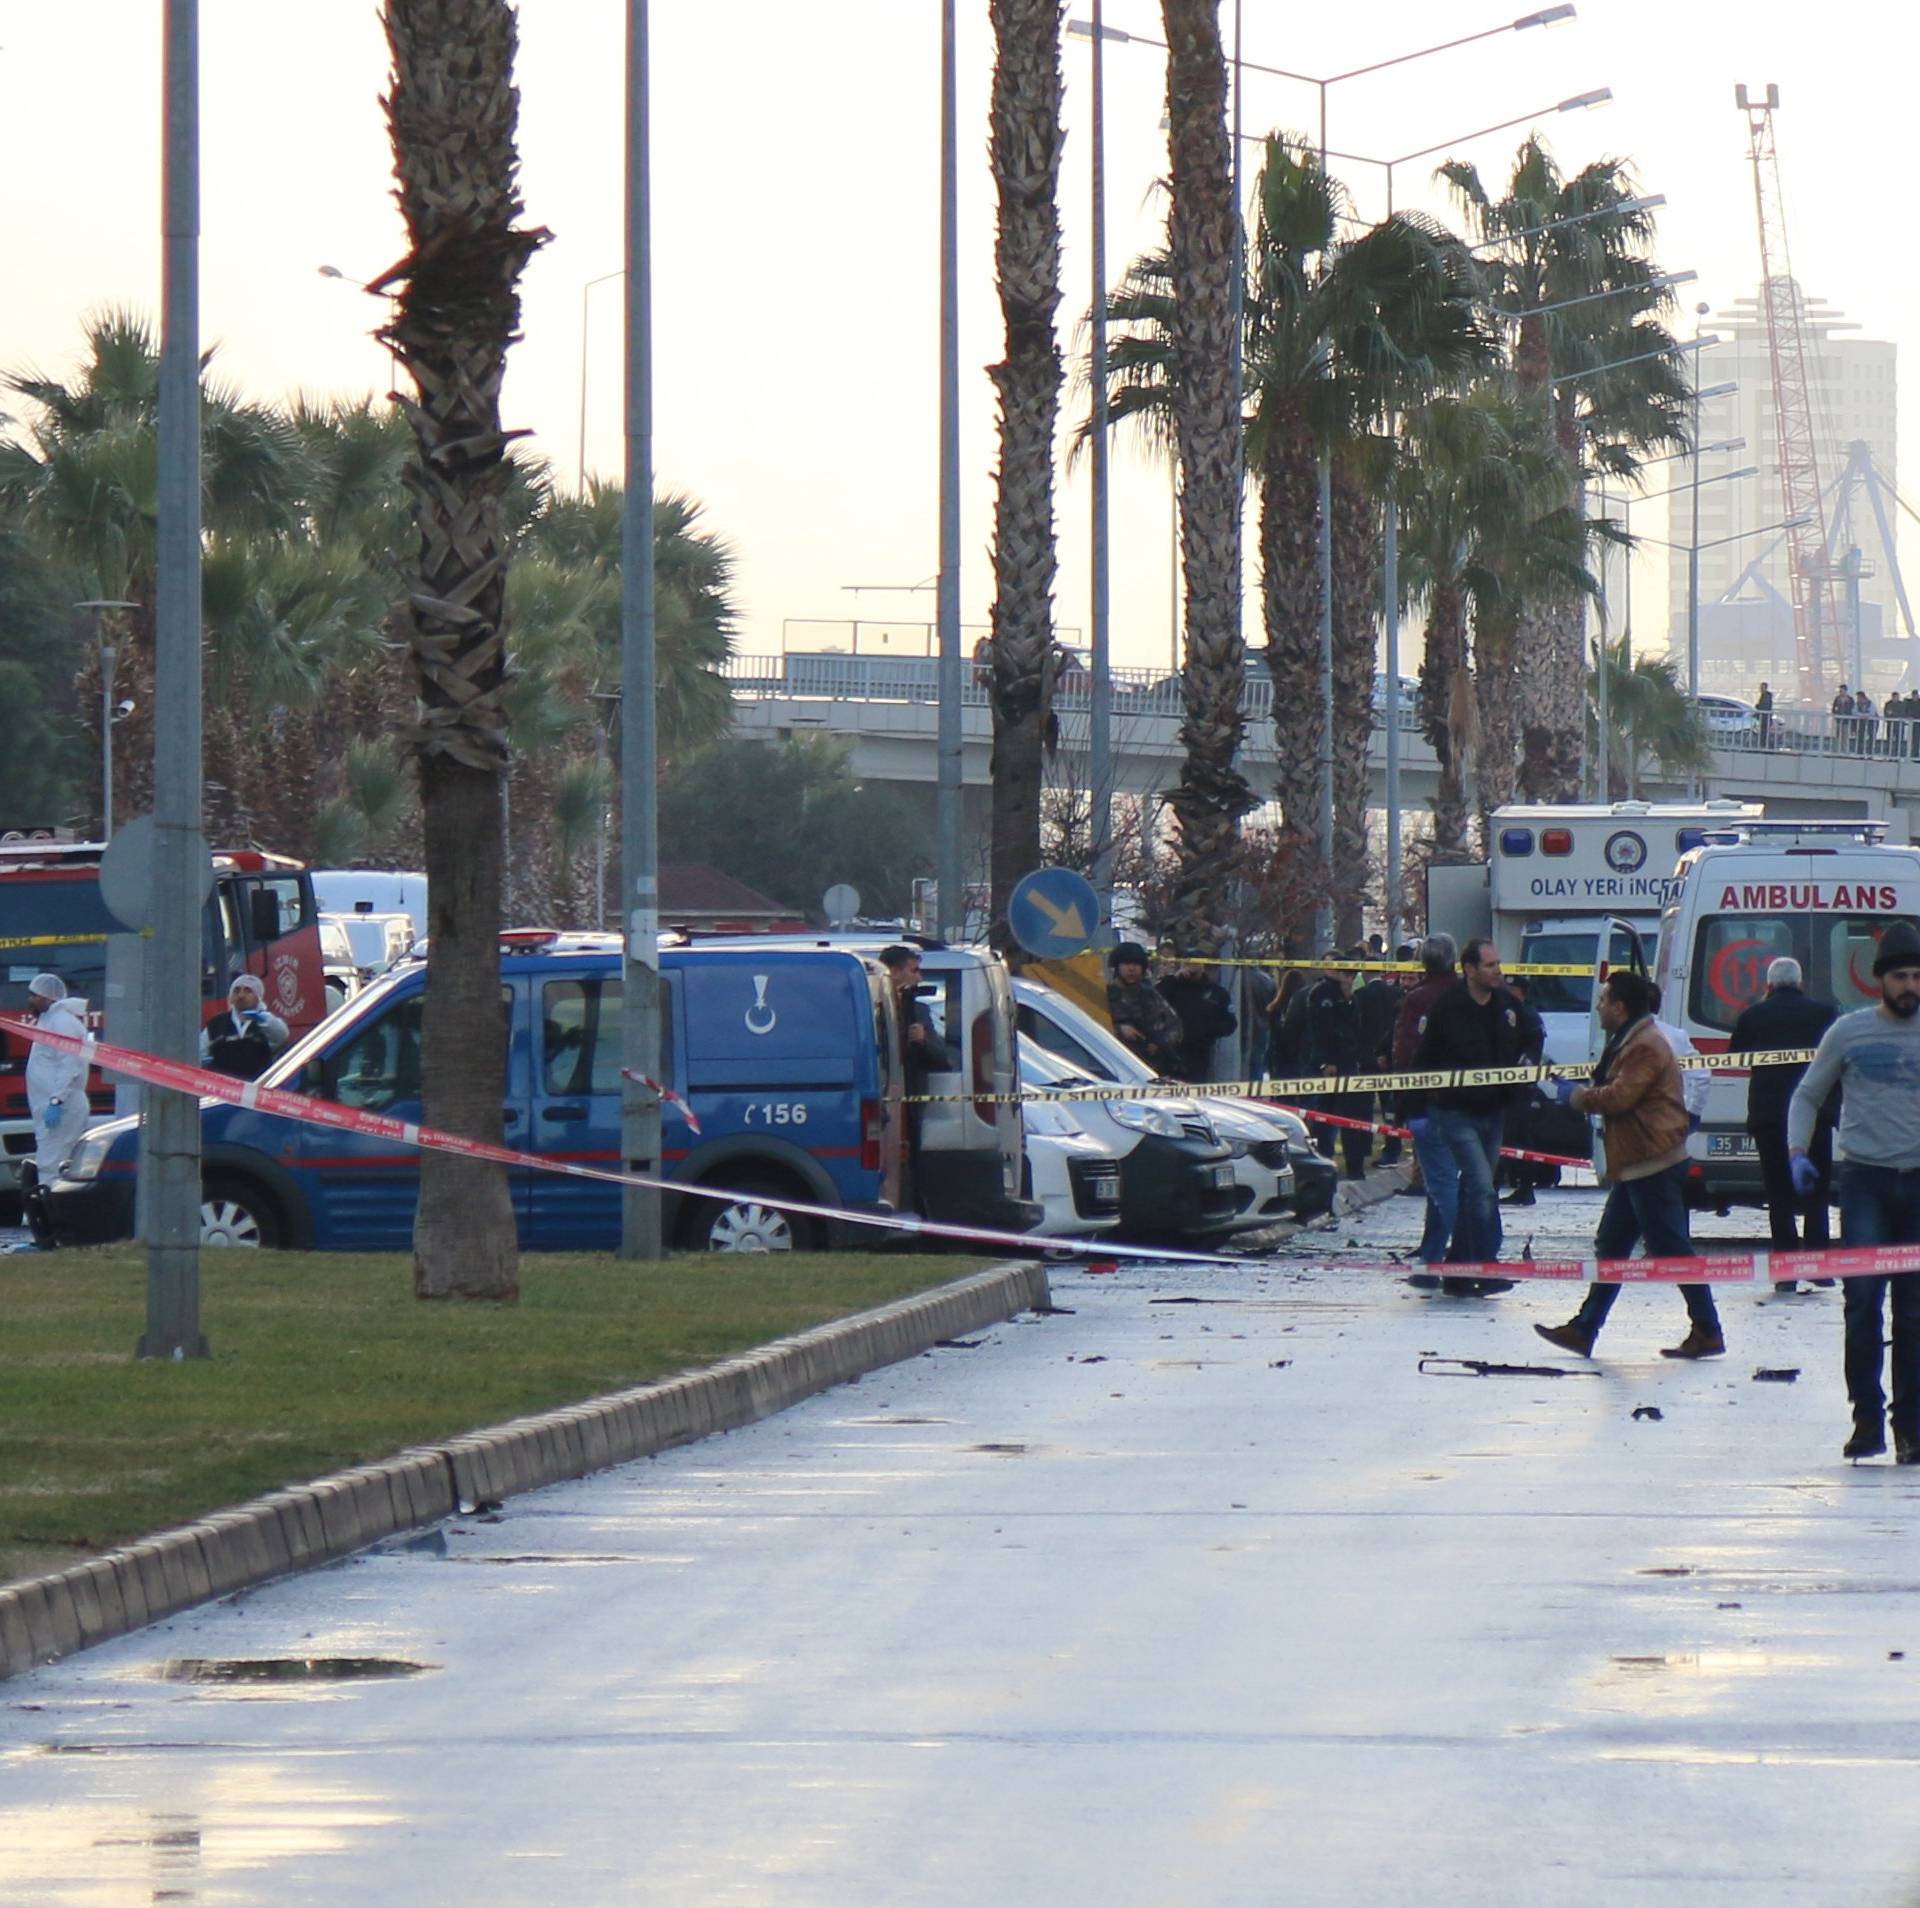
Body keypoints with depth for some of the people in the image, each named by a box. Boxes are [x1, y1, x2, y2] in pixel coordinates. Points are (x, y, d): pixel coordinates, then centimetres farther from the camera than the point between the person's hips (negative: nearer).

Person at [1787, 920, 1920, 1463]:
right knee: (1863, 1299, -10)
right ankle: (1867, 1418, -4)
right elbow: (1808, 1096, 13)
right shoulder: (1850, 1031, 5)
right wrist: (1798, 1151, -3)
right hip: (1865, 1178, -1)